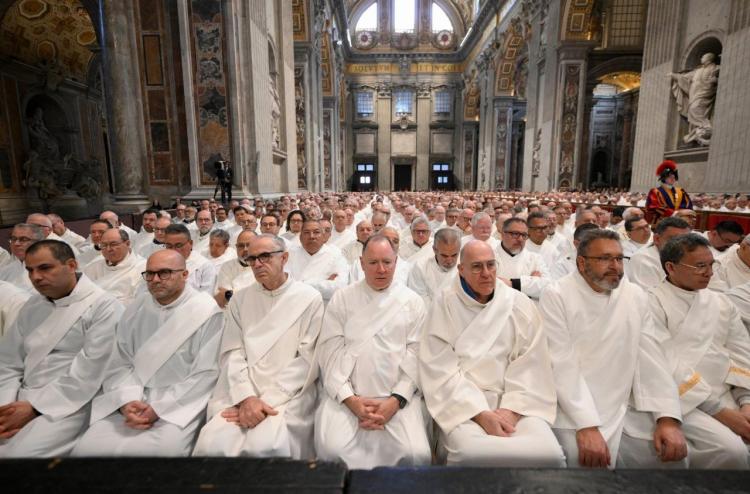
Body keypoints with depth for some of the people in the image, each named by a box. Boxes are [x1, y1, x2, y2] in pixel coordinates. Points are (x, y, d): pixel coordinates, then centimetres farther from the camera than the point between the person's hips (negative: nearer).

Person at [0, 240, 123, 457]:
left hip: (69, 402, -6)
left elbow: (89, 372, -15)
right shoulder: (32, 306, 12)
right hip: (22, 398, 6)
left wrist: (34, 407, -13)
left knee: (19, 452, -24)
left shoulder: (104, 307, -11)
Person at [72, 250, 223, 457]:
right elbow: (119, 362, 6)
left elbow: (205, 374, -10)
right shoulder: (138, 306, 6)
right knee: (88, 447, -12)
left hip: (179, 404, -4)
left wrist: (158, 409, -13)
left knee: (155, 449, -25)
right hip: (132, 400, 4)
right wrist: (126, 400, -10)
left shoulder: (207, 311, -9)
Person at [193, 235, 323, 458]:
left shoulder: (309, 298, -1)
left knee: (264, 448, -26)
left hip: (289, 395, -2)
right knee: (211, 446, -20)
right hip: (239, 393, 3)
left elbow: (307, 360, -6)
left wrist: (268, 399, -12)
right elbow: (232, 353, 2)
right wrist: (246, 397, -14)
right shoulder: (239, 300, 11)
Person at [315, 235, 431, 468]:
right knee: (331, 450, -23)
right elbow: (330, 350, 0)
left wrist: (396, 400, -10)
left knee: (416, 455, -21)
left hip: (397, 395, 1)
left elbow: (416, 355, 2)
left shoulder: (413, 302, 7)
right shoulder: (342, 298, 6)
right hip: (346, 393, 0)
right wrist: (349, 398, -11)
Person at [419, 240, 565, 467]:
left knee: (549, 453, -22)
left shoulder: (520, 304, 3)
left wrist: (511, 409, -12)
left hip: (515, 401, 2)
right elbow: (441, 368, -8)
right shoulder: (444, 304, -4)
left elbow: (530, 366, 1)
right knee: (470, 452, -29)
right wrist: (480, 413, -15)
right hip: (463, 402, -2)